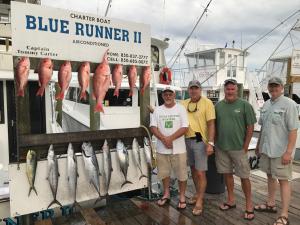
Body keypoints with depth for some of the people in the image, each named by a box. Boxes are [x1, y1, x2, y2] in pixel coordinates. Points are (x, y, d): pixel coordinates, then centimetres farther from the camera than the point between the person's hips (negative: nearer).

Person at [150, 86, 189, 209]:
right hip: (162, 149, 3)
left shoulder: (181, 108, -3)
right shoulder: (157, 110, 4)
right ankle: (166, 194, 34)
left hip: (178, 149, -2)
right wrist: (164, 139, -17)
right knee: (164, 172, 15)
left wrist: (170, 138, -18)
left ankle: (182, 196, 24)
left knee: (181, 174, 6)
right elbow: (153, 127, -3)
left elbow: (184, 128, -11)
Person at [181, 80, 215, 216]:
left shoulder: (207, 103, -8)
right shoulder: (184, 104, 8)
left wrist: (210, 143, -18)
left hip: (200, 141, -6)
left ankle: (199, 202, 11)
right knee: (193, 169, 17)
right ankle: (198, 194, 35)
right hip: (187, 140, 6)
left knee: (200, 173, -1)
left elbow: (211, 124, -12)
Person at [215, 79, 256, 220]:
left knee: (244, 176, 5)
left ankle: (249, 205, 21)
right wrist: (215, 143, 5)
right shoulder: (218, 105, 6)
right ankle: (231, 200, 30)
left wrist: (245, 146, -7)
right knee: (227, 174, 15)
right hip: (221, 148, 4)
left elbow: (250, 127, -5)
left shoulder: (245, 105, -6)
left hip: (239, 148, -4)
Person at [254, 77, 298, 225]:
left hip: (281, 151, -7)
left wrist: (288, 151, -21)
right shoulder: (266, 104, 10)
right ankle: (270, 204, 33)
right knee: (270, 176, 17)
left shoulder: (289, 104, -12)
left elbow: (293, 130, -16)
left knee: (283, 180, 1)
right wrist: (258, 144, 17)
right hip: (266, 149, 7)